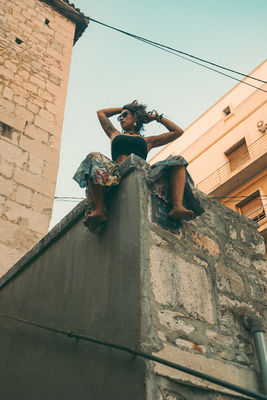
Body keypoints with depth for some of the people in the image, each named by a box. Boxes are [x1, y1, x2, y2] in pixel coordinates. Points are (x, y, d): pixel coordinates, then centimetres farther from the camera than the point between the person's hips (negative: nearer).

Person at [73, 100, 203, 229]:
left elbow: (178, 132, 35)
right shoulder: (115, 135, 37)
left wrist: (157, 117, 38)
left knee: (178, 161, -14)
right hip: (117, 175, 0)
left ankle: (177, 206, -37)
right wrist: (122, 108, 52)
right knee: (94, 159, -28)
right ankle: (99, 210, -39)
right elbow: (101, 113, 50)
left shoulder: (147, 141, 33)